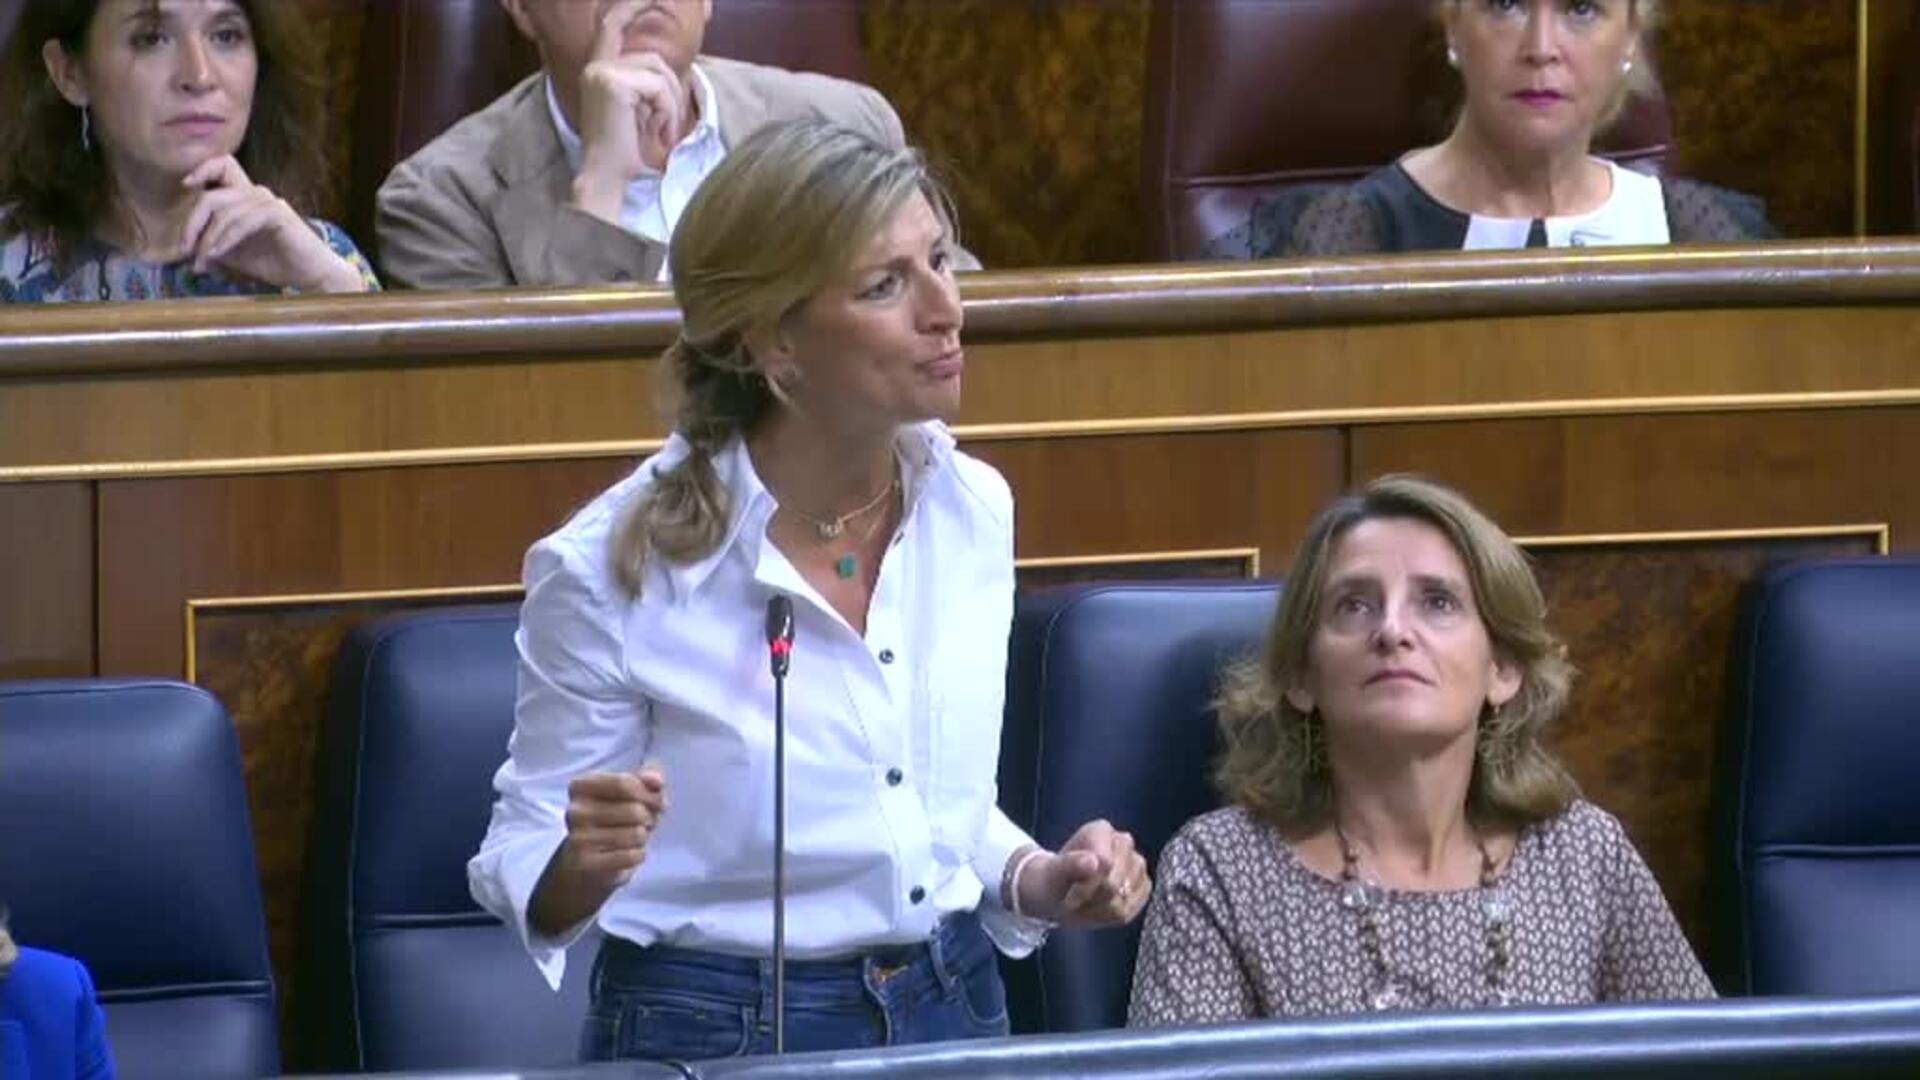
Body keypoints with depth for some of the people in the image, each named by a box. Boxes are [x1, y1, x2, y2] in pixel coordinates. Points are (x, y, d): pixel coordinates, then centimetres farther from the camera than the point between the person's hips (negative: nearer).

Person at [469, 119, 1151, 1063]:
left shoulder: (973, 510, 3)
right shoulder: (612, 568, -12)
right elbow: (526, 867, -3)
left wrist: (1036, 884, -1)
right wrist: (584, 866, -23)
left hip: (951, 1018, 4)